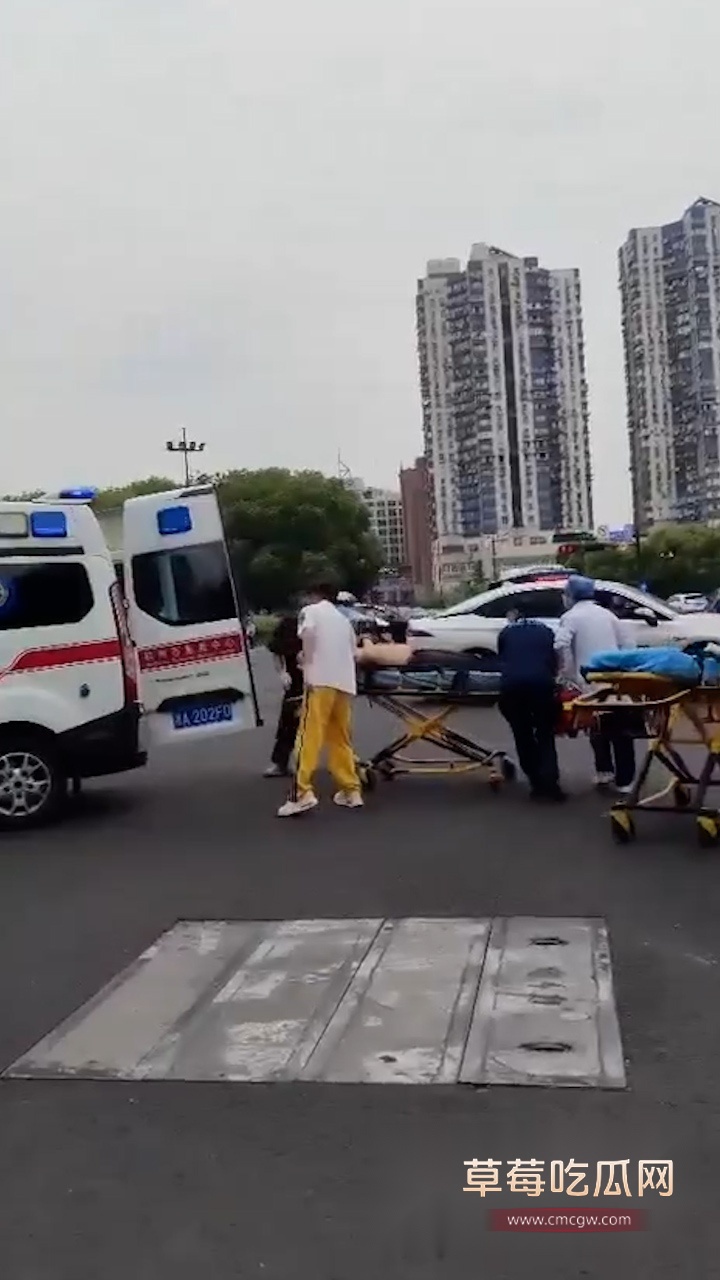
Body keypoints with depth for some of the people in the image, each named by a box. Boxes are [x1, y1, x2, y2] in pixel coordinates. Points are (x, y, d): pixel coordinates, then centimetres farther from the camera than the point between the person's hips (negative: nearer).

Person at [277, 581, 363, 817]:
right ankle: (351, 791, 13)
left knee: (309, 737, -11)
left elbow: (307, 632, -13)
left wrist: (306, 659, -1)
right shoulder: (344, 620, 27)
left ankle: (303, 793, -20)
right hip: (345, 684, 6)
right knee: (341, 740, 13)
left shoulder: (310, 610, 9)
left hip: (321, 681, -6)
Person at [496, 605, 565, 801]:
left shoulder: (505, 633, 29)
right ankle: (549, 783, -3)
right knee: (545, 734, 13)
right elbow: (554, 661, 30)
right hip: (542, 683, 0)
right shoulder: (545, 630, 29)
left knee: (522, 735, 16)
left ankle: (538, 783, 13)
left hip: (511, 684, 0)